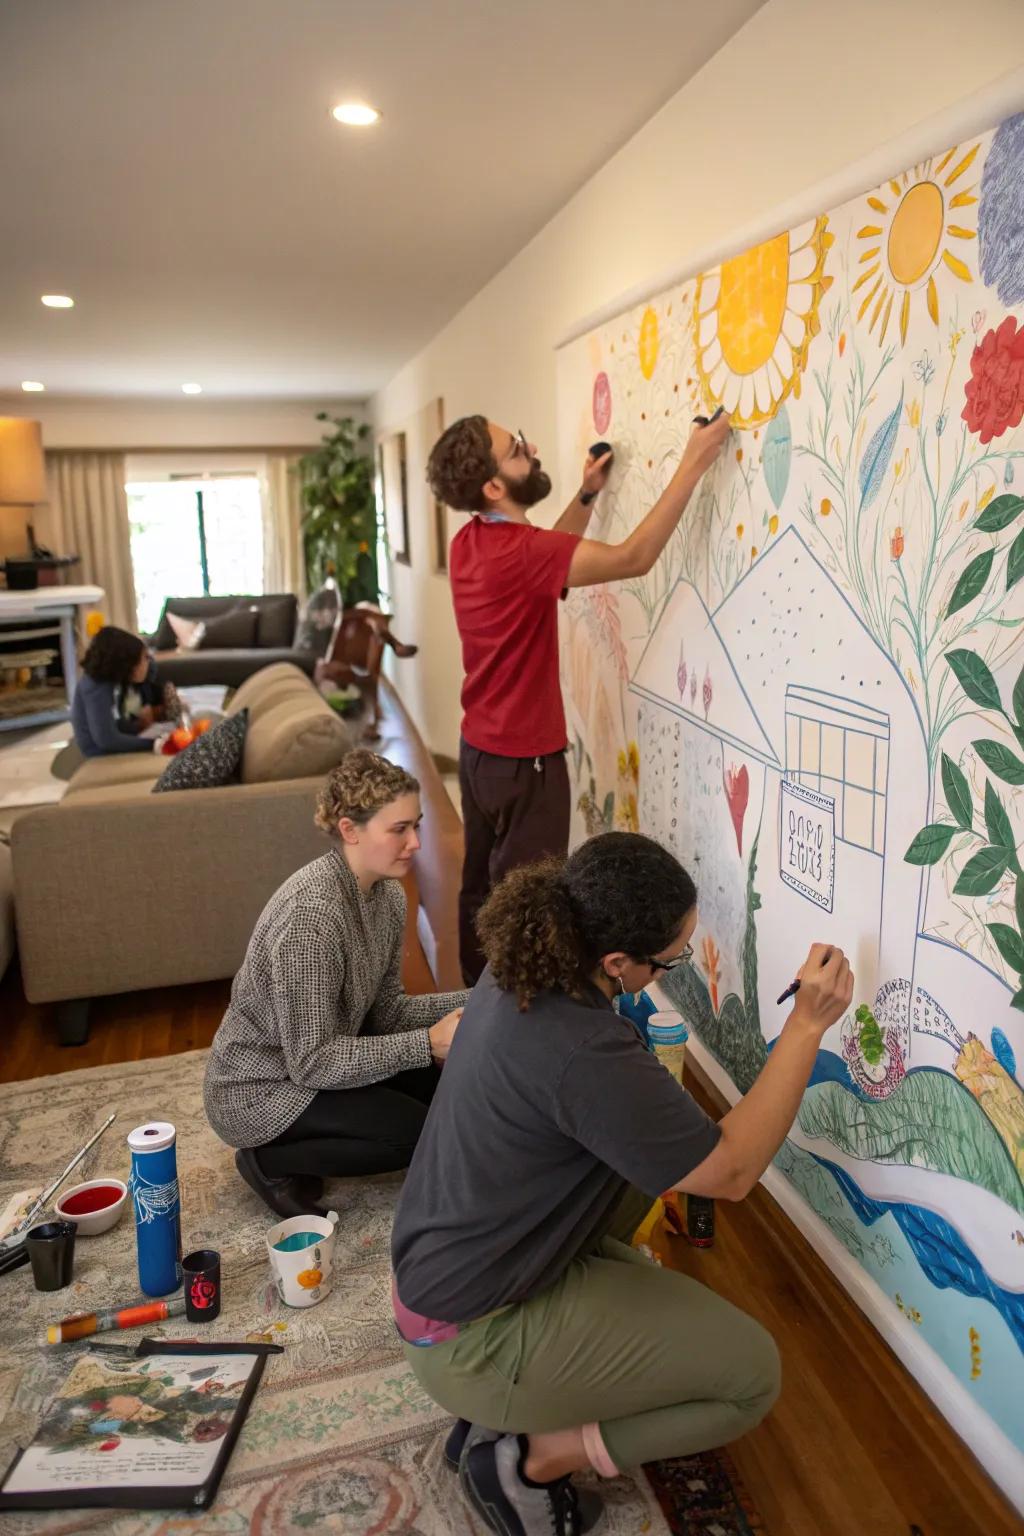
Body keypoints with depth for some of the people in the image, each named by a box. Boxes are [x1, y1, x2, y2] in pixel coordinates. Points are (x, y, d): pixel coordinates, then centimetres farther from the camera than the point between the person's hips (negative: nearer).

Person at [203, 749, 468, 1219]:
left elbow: (385, 1011, -1)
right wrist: (427, 1043, -30)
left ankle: (300, 1146, 11)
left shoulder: (387, 893, -5)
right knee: (426, 1131, -17)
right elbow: (311, 1062, -28)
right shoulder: (311, 913, -32)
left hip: (313, 1056, 9)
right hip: (259, 1090, -8)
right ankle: (272, 1161, -1)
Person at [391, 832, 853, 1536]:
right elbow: (733, 1172, -22)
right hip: (471, 1337, -8)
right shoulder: (584, 1056, -36)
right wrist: (808, 1026, -20)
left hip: (440, 1266, 9)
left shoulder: (518, 971, -9)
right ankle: (527, 1458, 3)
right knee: (751, 1375, -3)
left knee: (659, 1146, 17)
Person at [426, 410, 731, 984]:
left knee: (483, 889, 19)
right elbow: (633, 558, -27)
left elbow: (548, 557, 21)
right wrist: (691, 465, -24)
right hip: (523, 759, -9)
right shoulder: (516, 550, -24)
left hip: (480, 749, 9)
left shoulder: (472, 543, 4)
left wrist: (588, 494, 14)